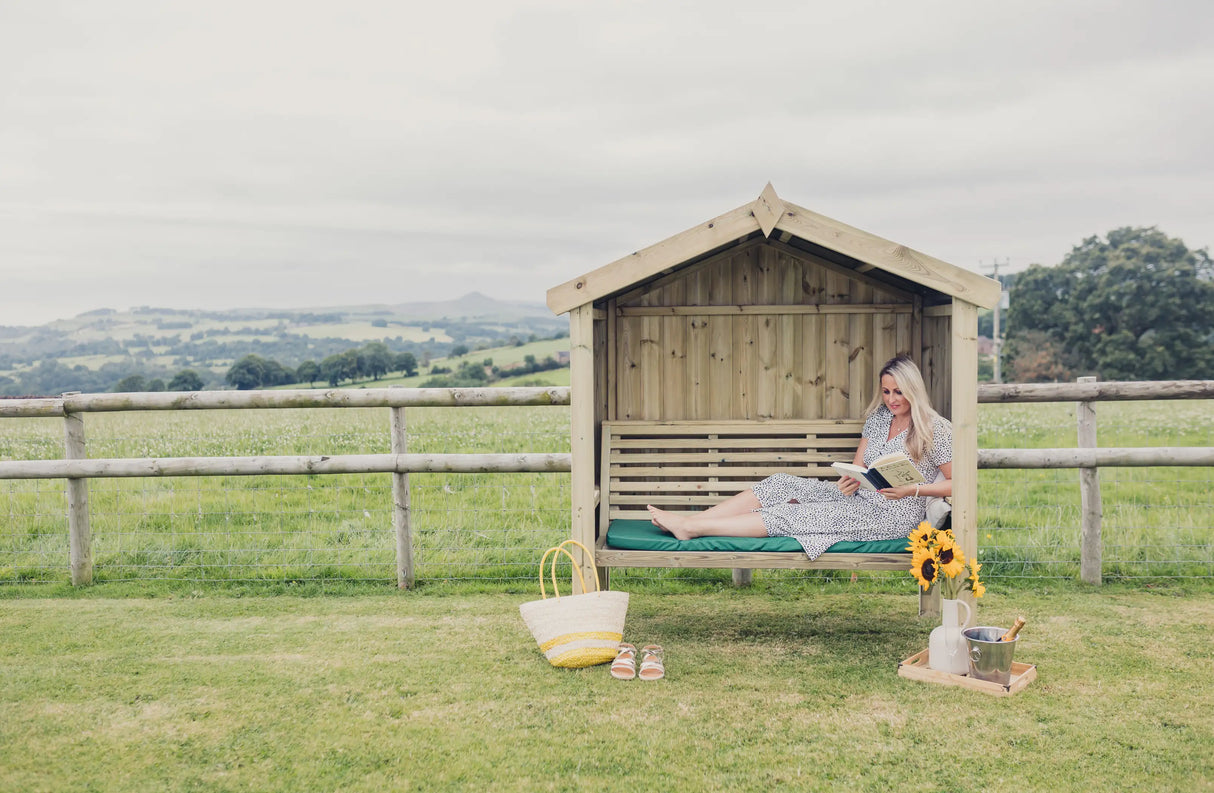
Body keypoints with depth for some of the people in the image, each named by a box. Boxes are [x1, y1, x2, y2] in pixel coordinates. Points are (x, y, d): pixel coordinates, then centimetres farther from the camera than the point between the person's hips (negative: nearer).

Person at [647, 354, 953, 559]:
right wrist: (850, 480, -11)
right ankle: (691, 519, -12)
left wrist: (912, 489, -22)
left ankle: (692, 527, -21)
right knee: (781, 485, -10)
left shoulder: (936, 429, -10)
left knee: (793, 515, -20)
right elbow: (858, 466, 12)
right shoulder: (878, 417, 10)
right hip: (861, 498, 7)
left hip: (893, 514, -7)